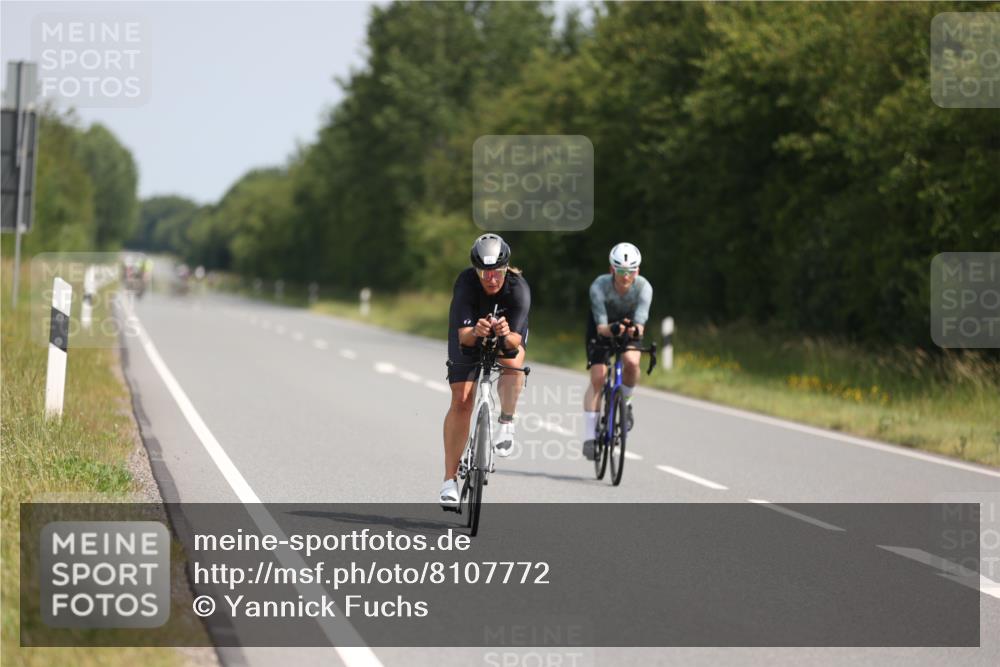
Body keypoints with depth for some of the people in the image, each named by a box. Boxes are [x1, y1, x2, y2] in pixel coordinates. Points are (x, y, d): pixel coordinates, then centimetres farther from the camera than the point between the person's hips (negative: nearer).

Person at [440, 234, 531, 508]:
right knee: (461, 400, -9)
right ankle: (450, 480, -3)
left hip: (509, 335, 0)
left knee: (512, 361, -35)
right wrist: (476, 331, -62)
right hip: (469, 335, 0)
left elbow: (517, 340, -38)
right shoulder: (466, 283, -33)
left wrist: (507, 335, -60)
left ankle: (506, 422, -12)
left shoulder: (519, 288, -32)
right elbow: (463, 334, -40)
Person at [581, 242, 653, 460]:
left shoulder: (643, 287, -30)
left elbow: (640, 322, -39)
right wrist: (612, 329, -60)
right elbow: (601, 327, -37)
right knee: (597, 378, -15)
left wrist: (635, 330, -62)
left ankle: (625, 401, 2)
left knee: (631, 362, -29)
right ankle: (589, 437, -10)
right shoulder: (599, 286, -33)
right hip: (602, 329, -1)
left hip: (629, 329, 1)